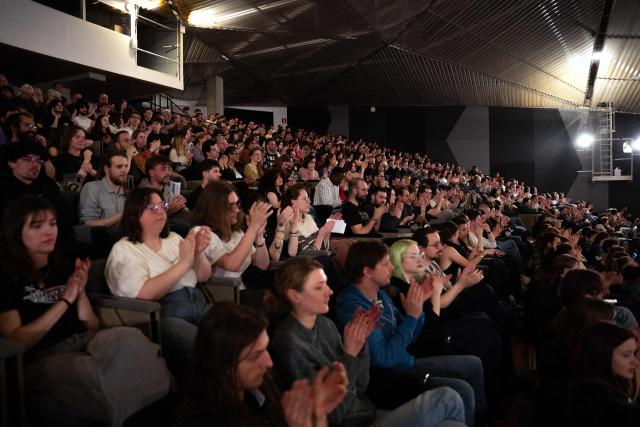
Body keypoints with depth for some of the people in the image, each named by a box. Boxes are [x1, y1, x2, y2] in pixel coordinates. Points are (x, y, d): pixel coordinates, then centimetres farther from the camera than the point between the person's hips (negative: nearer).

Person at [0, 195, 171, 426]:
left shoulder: (64, 266, 15)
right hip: (38, 362, -4)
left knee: (129, 338, -30)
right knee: (107, 380, -36)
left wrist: (81, 293, -4)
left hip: (82, 344, 5)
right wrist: (65, 301, -9)